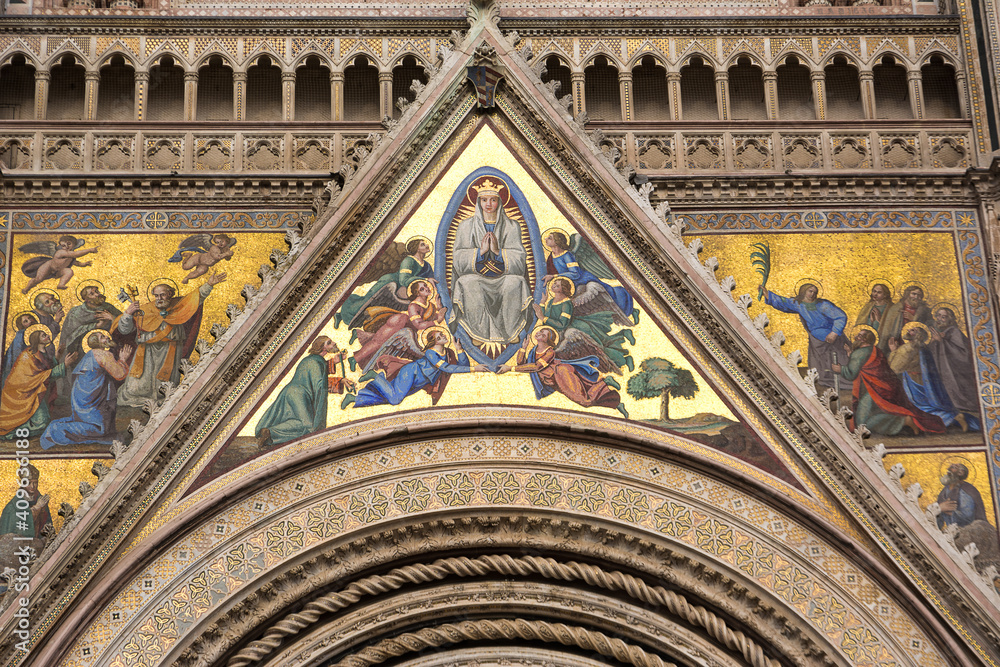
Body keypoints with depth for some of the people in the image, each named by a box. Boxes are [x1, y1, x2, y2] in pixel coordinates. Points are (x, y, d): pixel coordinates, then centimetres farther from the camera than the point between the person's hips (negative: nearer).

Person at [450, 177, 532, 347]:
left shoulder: (511, 227, 5)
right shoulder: (466, 226, 5)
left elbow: (519, 261, -4)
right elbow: (459, 261, -3)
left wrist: (497, 252, -19)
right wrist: (480, 251, -18)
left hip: (504, 276, 0)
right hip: (475, 275, 0)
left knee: (514, 284, -33)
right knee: (469, 285, -34)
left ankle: (510, 332, -19)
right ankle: (479, 333, -23)